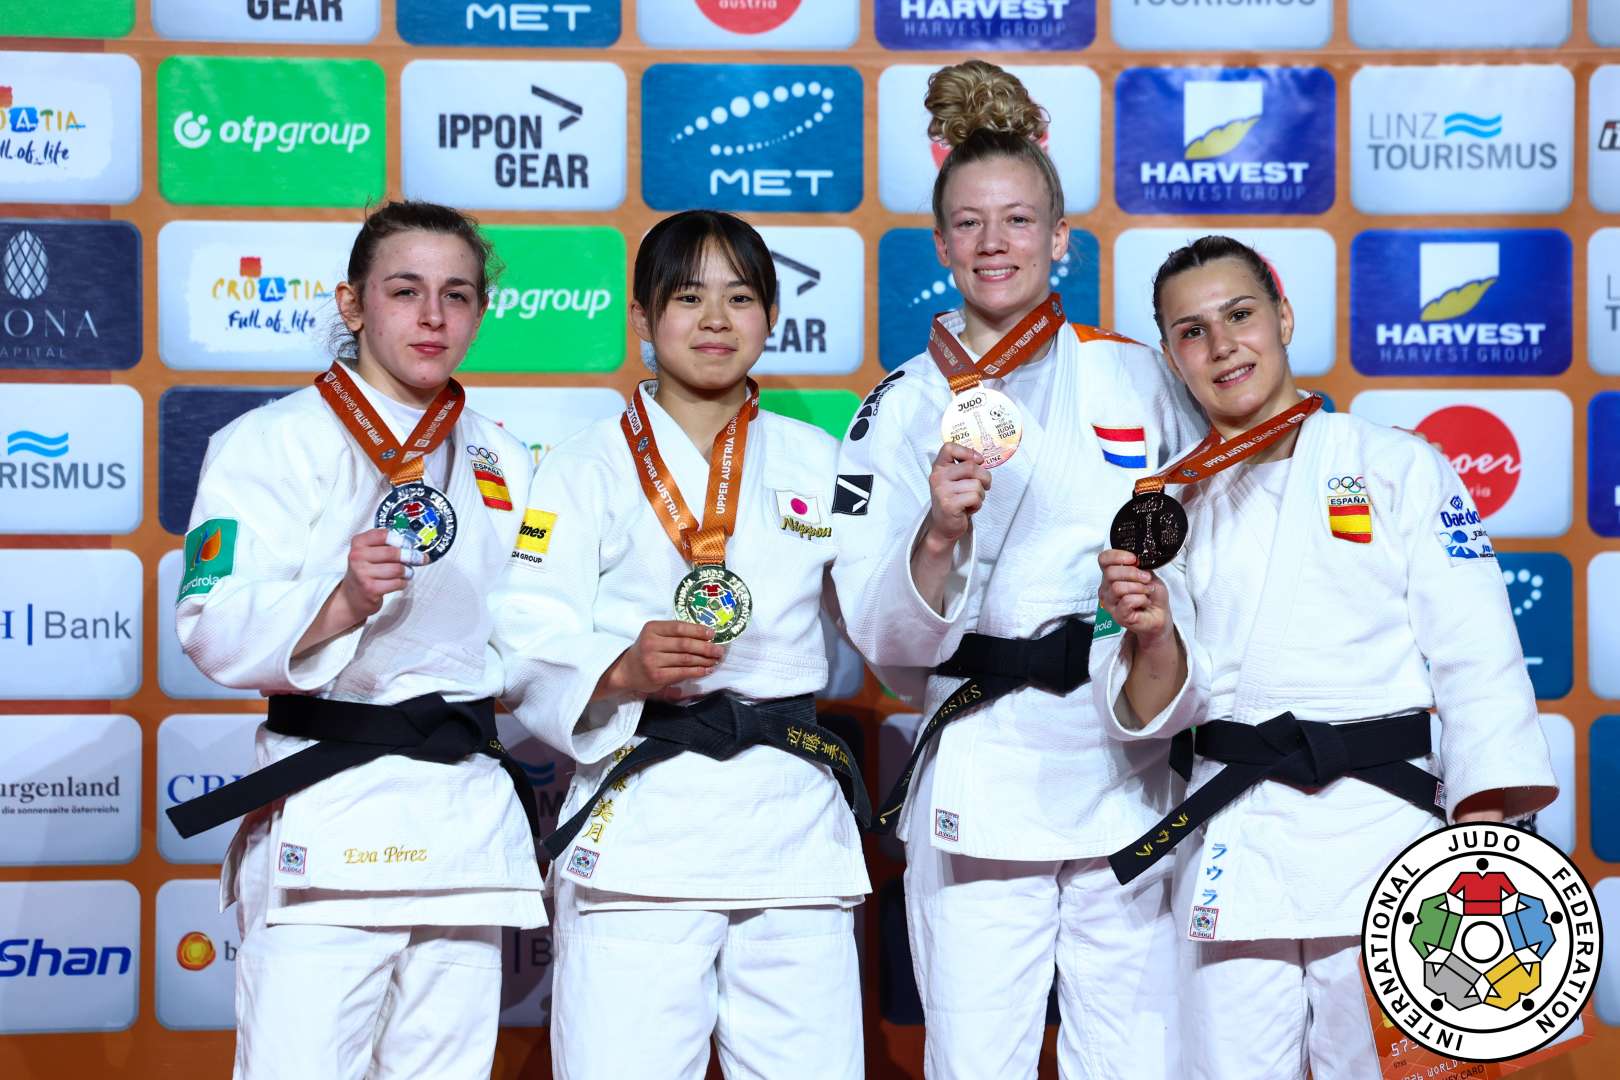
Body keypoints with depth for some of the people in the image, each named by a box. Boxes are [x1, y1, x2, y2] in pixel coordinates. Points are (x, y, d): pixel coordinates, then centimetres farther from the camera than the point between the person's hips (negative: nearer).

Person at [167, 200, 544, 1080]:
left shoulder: (499, 461, 16)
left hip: (472, 813, 5)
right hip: (327, 818, -5)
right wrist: (341, 604, -27)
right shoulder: (269, 442, 0)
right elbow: (218, 630, -11)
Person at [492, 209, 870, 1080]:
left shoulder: (817, 463, 15)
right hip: (638, 821, -3)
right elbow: (528, 654, -3)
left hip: (791, 808, 3)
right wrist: (623, 670, -22)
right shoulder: (588, 467, 6)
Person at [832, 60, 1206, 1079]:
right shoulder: (902, 409, 4)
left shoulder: (1141, 378, 6)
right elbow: (884, 636, -4)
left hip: (1132, 768, 1)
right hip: (977, 783, 0)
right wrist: (937, 535, -21)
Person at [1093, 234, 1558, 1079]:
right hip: (1231, 845, 3)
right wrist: (1151, 637, -15)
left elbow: (1477, 660, -4)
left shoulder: (1401, 468, 2)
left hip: (1381, 830, -3)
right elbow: (1156, 713, 6)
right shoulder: (1173, 512, 11)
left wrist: (1487, 821, -15)